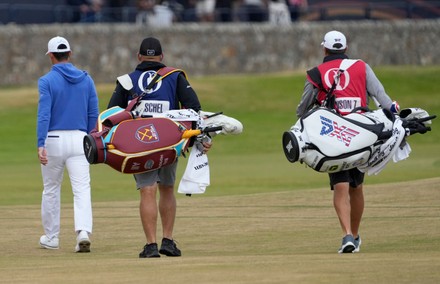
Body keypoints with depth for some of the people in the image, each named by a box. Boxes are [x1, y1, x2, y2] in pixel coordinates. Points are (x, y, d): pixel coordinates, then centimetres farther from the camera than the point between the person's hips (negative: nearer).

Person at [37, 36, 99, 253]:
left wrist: (41, 145, -19)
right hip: (79, 138, 2)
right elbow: (93, 113, 7)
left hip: (54, 139, -2)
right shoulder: (86, 79, 5)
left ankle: (51, 237, 22)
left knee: (51, 189, 14)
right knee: (82, 188, -5)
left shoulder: (47, 81, -6)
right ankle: (83, 232, -25)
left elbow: (44, 114, -15)